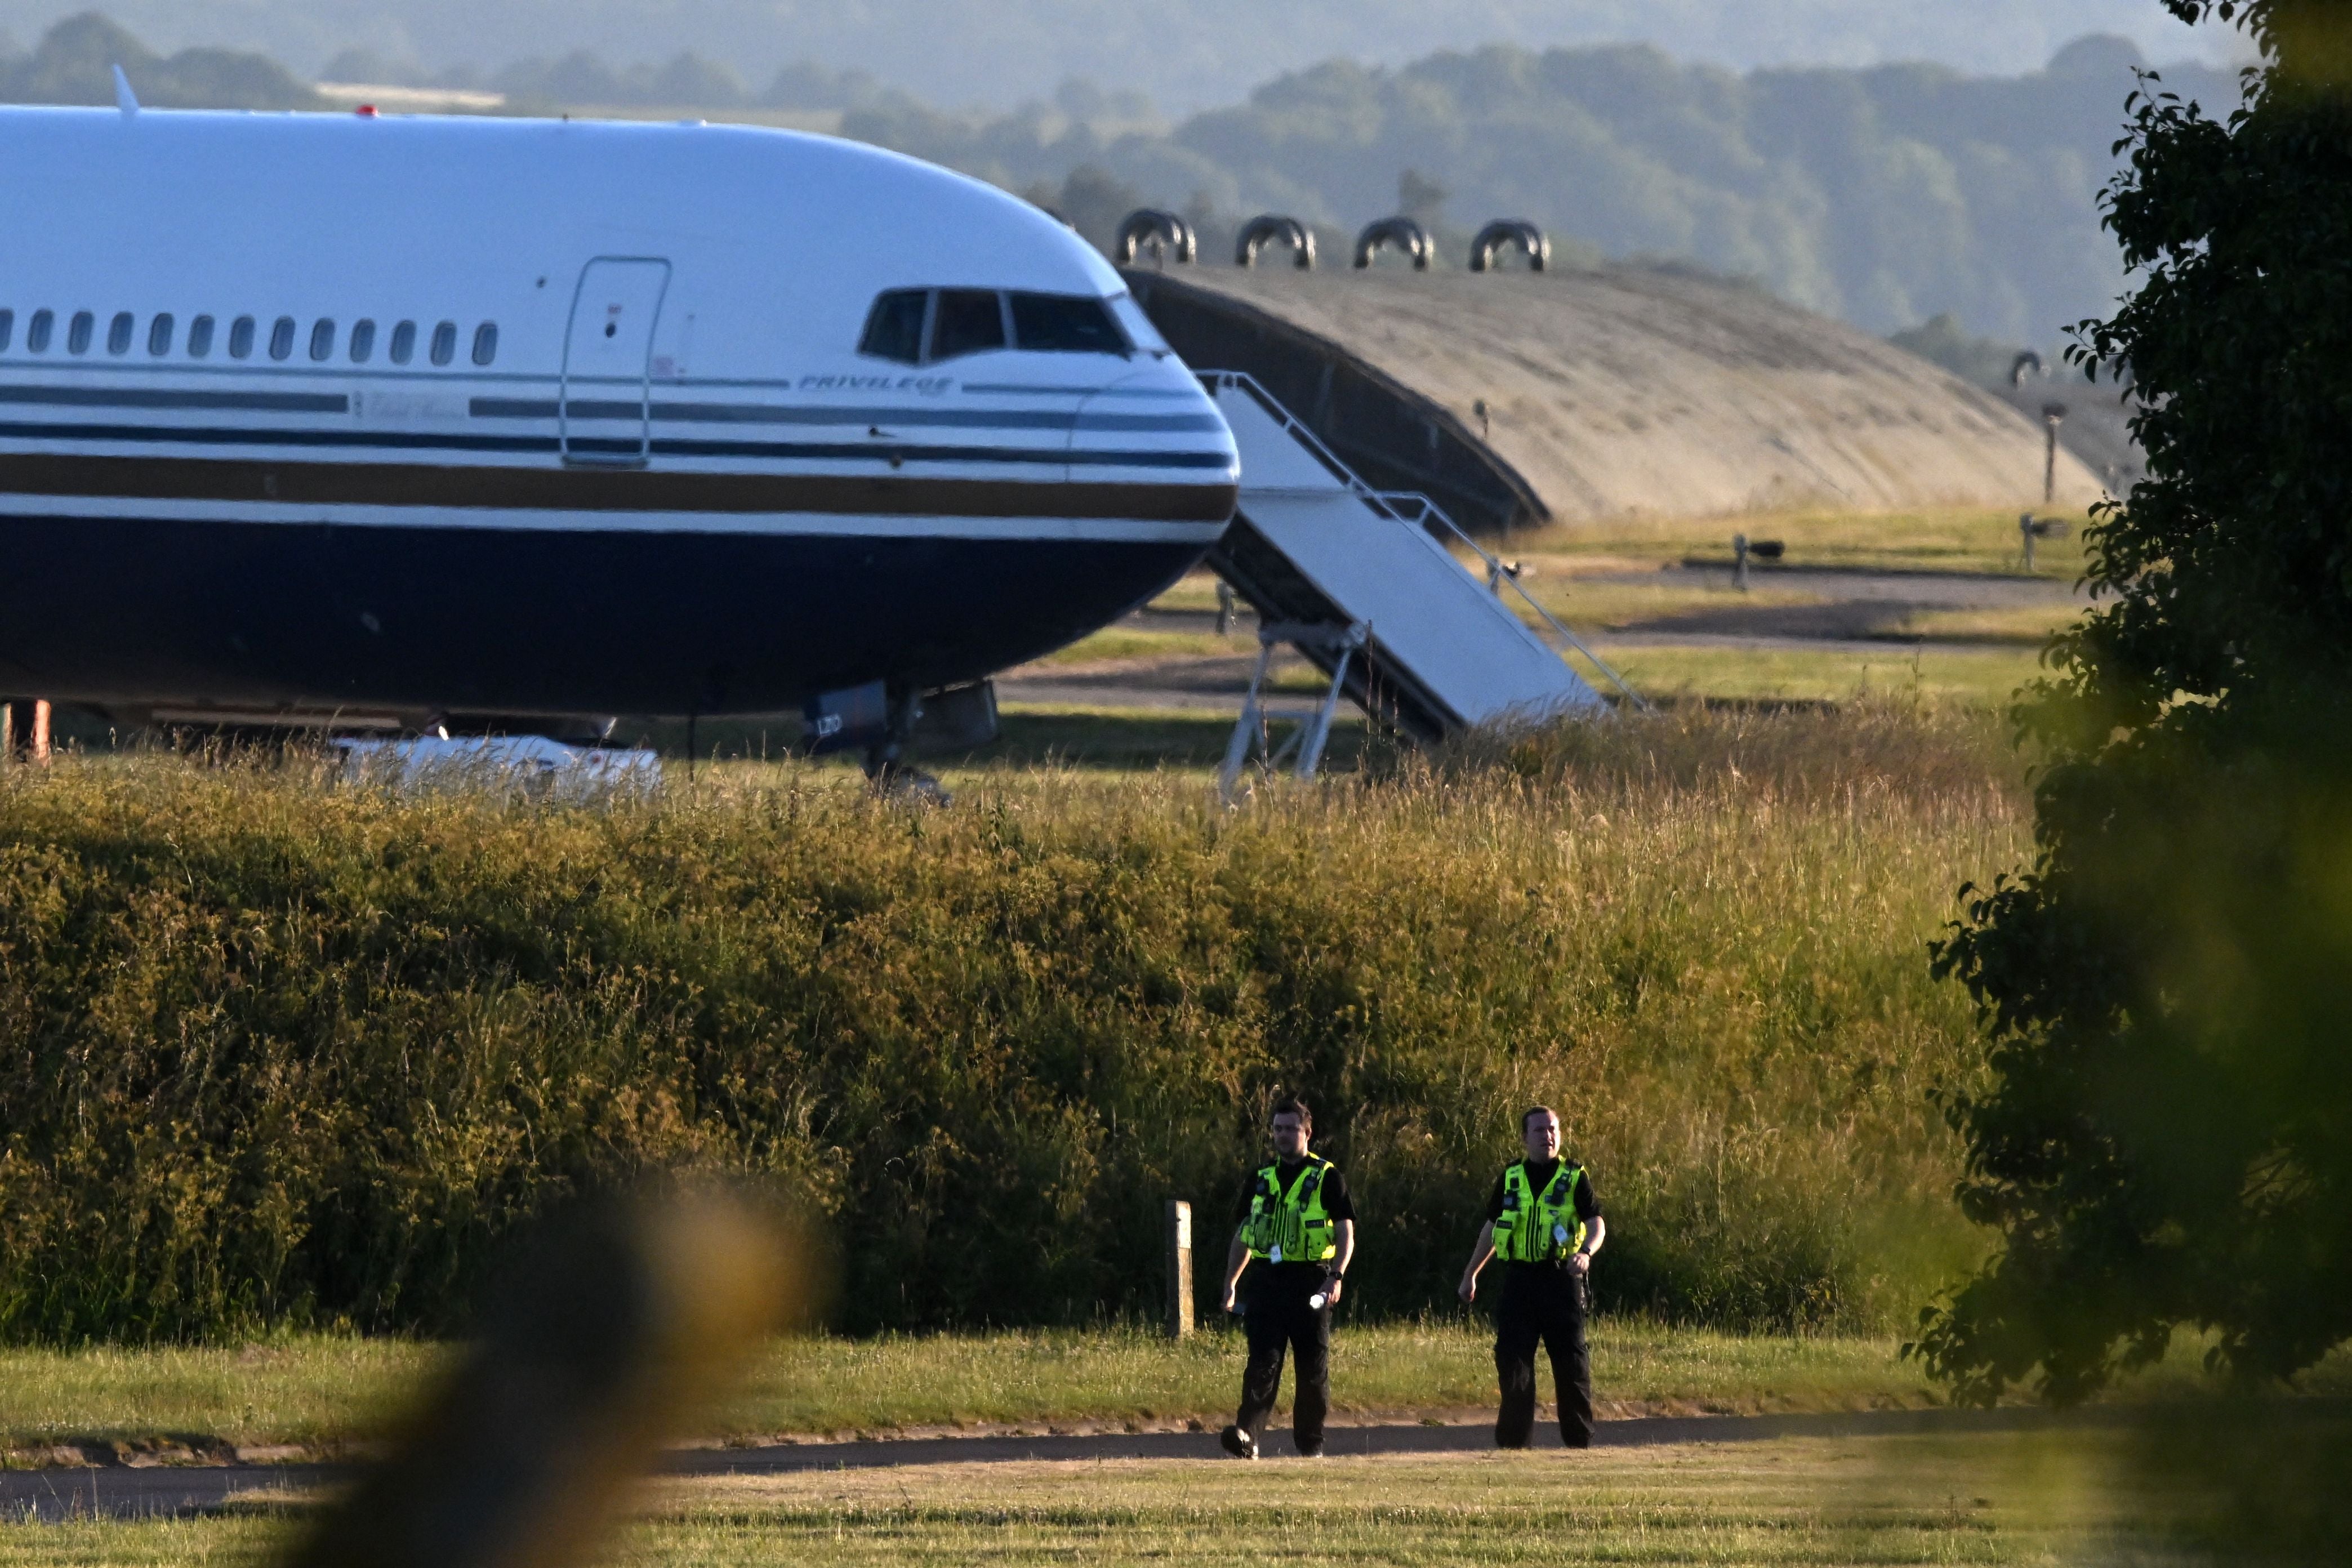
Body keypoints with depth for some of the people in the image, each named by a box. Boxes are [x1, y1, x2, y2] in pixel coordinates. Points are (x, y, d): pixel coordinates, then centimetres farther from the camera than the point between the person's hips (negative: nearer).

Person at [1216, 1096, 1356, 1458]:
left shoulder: (1327, 1178, 2)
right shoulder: (1261, 1179, 14)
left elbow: (1346, 1234, -3)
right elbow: (1243, 1235, 20)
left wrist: (1337, 1276, -19)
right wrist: (1230, 1283, 12)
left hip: (1311, 1283, -3)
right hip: (1269, 1280, 3)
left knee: (1313, 1367, 2)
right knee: (1263, 1361, -10)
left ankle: (1311, 1443, 12)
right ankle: (1246, 1435, -22)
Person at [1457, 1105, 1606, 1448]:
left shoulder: (1574, 1178, 2)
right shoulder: (1511, 1178, 12)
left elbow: (1597, 1224, -6)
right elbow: (1491, 1229, 21)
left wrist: (1586, 1252, -27)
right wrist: (1470, 1274, 23)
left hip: (1561, 1278, -3)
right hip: (1519, 1279, 3)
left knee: (1571, 1362, -2)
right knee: (1512, 1359, -2)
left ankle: (1580, 1439, 5)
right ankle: (1512, 1439, 3)